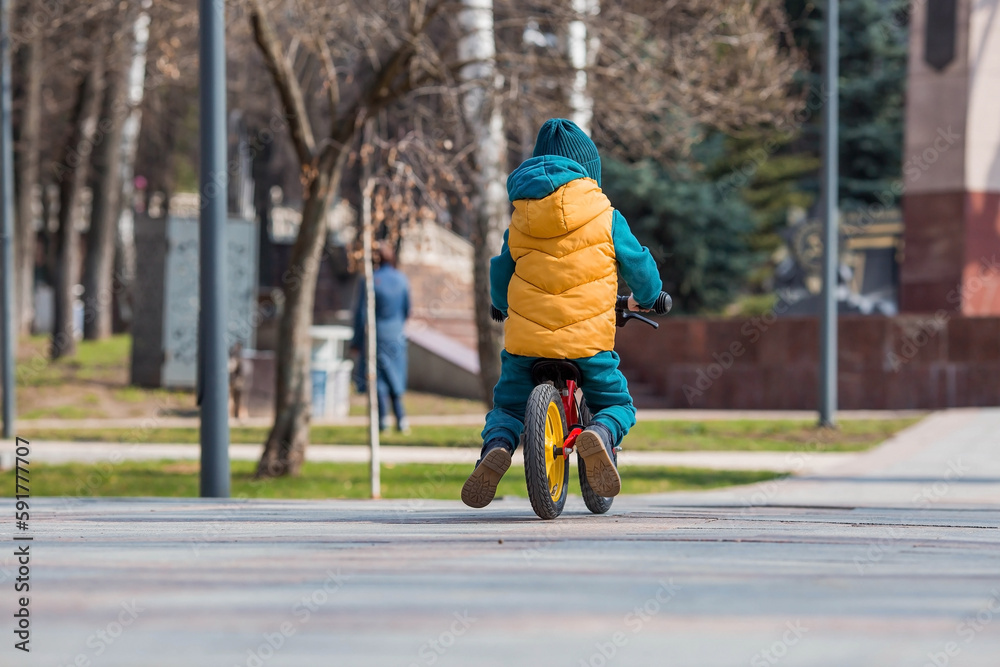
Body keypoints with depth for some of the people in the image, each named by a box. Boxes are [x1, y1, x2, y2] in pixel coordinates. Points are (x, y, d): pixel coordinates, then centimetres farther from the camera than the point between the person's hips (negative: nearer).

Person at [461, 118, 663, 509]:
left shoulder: (520, 220, 11)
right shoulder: (605, 217, 3)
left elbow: (500, 273, 21)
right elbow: (639, 267, 8)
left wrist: (502, 307, 43)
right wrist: (645, 299, 31)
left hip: (525, 338, 2)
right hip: (588, 337, -2)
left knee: (507, 406, 19)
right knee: (618, 405, 15)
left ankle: (495, 447, -16)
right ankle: (602, 434, -21)